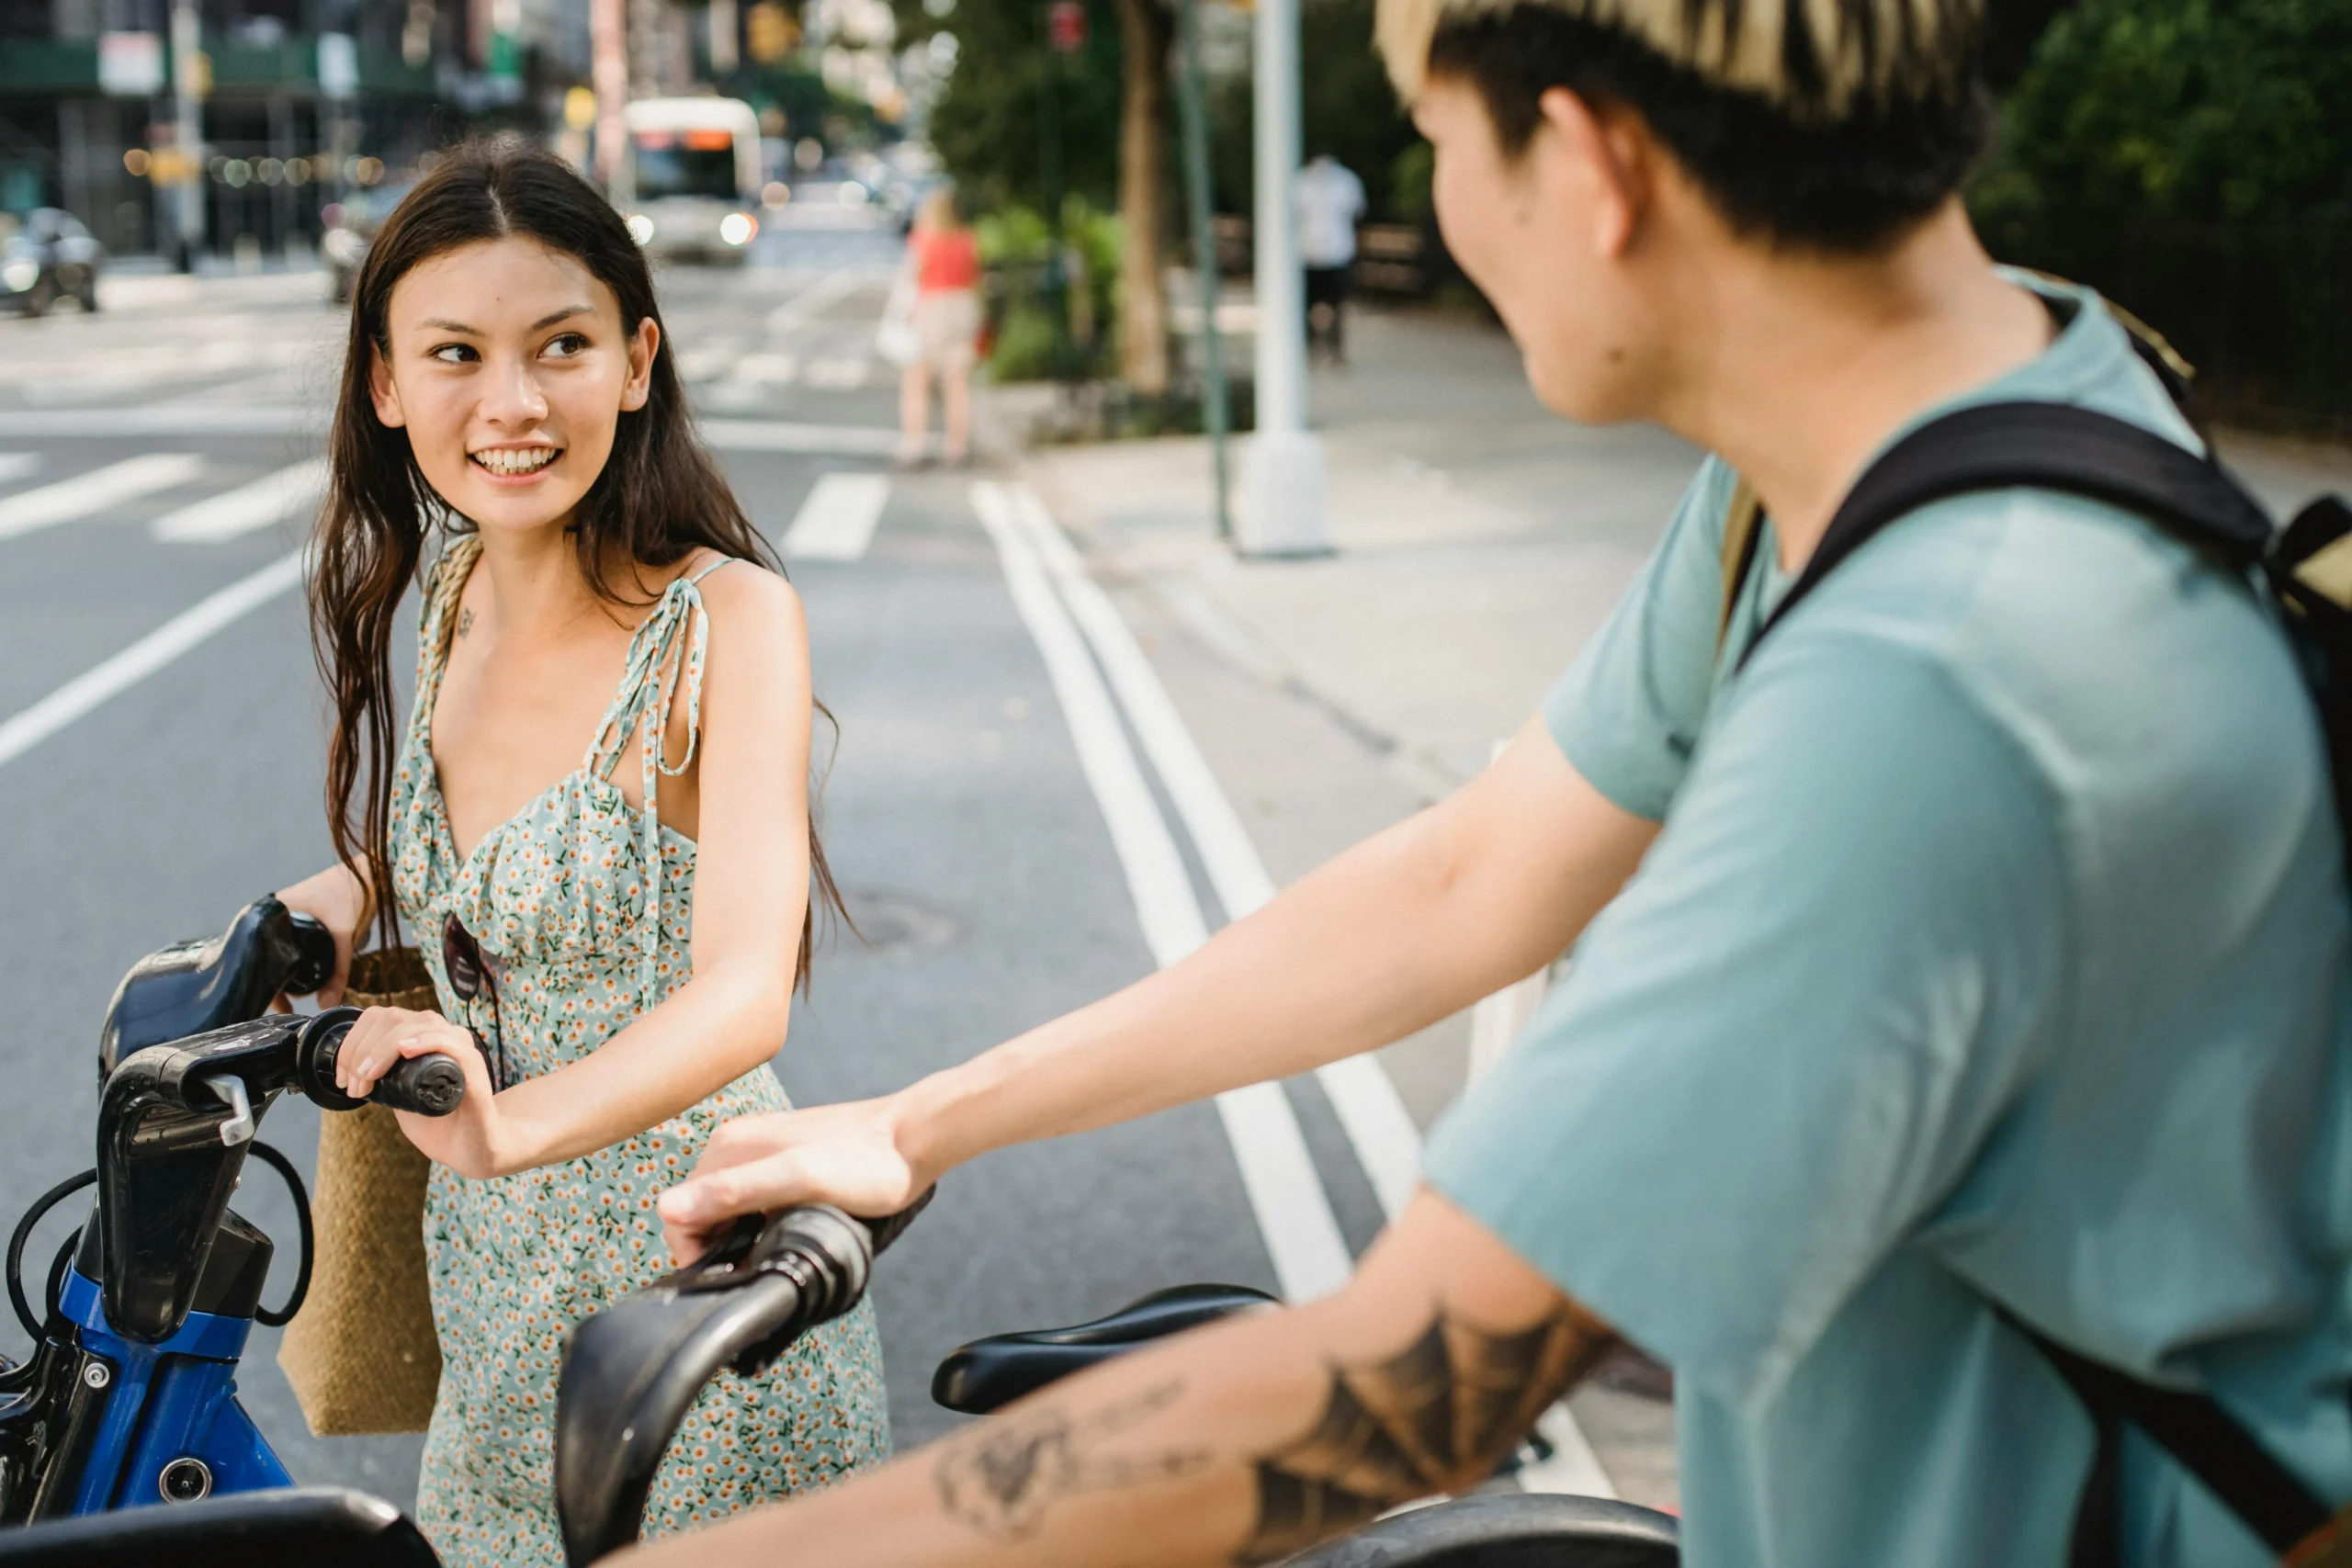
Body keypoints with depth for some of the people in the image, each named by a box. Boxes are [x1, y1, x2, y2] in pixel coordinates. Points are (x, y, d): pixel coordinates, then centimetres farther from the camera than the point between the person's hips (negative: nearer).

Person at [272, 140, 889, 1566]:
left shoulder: (729, 618, -20)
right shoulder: (450, 593, 1)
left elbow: (743, 993, -32)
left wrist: (509, 1124, -48)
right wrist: (320, 907, 1)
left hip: (686, 1277, -6)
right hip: (490, 1272, 6)